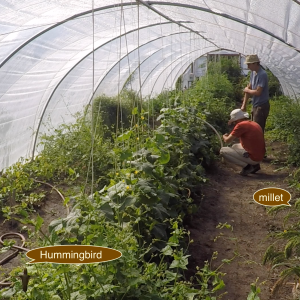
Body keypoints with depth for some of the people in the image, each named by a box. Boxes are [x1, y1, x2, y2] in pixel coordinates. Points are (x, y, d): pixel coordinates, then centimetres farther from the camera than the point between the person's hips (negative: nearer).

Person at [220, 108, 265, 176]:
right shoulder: (254, 124, 13)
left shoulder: (241, 125, -14)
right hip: (260, 157, 9)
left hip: (252, 158, -9)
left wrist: (224, 136, 14)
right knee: (234, 146, 28)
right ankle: (254, 165, 14)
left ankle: (246, 166, -7)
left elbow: (227, 140, -9)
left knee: (223, 151, -1)